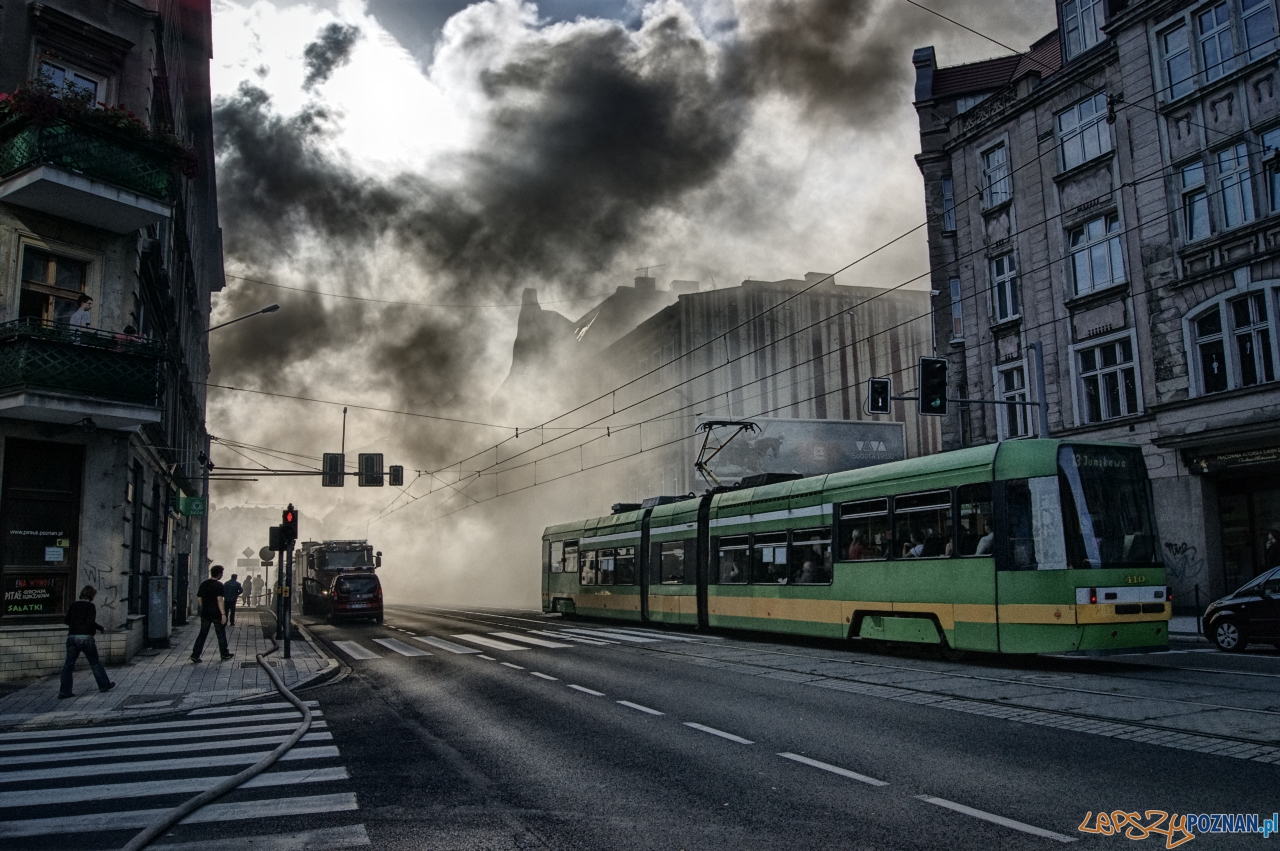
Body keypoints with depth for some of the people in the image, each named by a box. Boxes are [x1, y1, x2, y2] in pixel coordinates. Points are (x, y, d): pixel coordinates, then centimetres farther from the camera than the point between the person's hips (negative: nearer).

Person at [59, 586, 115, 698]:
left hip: (72, 637, 5)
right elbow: (91, 622, -16)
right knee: (95, 663, 8)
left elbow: (67, 621, 13)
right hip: (85, 637, -5)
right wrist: (101, 628, -2)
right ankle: (104, 685, 19)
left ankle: (64, 691, 2)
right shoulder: (90, 606, -7)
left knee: (68, 664, 5)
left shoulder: (74, 605, 10)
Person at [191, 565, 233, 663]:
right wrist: (223, 614, -22)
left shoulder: (203, 584, 7)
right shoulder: (219, 585, -13)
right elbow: (220, 600, -21)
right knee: (221, 634, 8)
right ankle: (225, 654, 17)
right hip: (216, 614, -5)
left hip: (205, 613, 5)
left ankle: (195, 655, 2)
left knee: (202, 634, 8)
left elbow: (199, 598, 12)